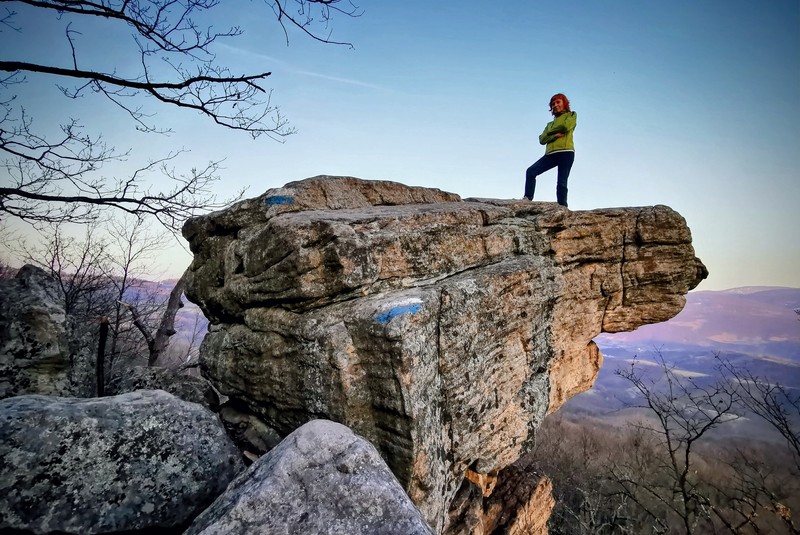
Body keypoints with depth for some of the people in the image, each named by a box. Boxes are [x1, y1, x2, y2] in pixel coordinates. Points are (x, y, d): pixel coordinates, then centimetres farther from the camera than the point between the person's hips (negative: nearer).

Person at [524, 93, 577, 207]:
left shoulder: (571, 115, 17)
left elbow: (566, 126, -5)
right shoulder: (550, 124, 28)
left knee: (561, 182, -13)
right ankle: (527, 199, -17)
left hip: (566, 152, -5)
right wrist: (555, 135, -7)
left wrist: (550, 132, 7)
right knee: (530, 172, -14)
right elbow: (542, 139, 11)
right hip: (551, 153, 5)